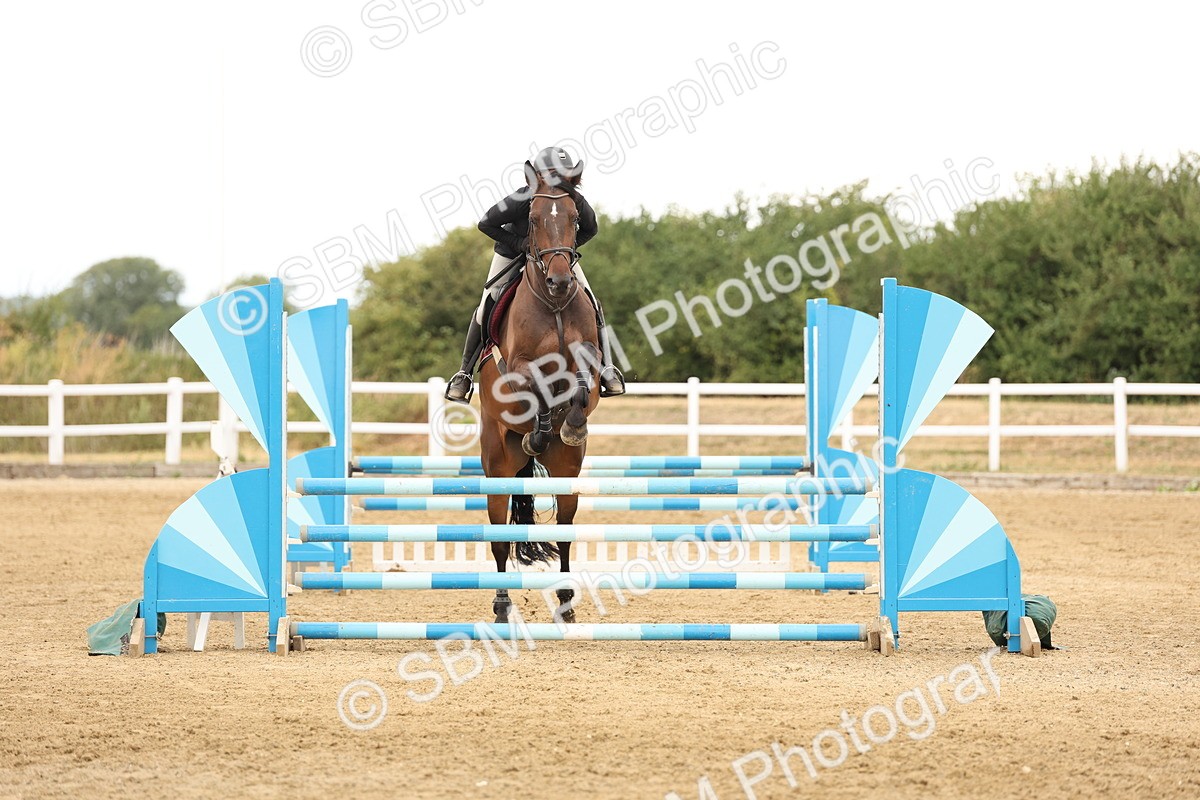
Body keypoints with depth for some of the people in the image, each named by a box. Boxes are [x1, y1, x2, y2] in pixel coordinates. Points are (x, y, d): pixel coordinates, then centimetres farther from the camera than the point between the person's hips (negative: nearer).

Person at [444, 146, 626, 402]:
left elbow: (589, 230, -4)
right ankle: (465, 373, 4)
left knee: (591, 304, -11)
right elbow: (486, 223, -21)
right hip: (513, 253, -2)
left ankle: (605, 367, -1)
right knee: (487, 307, -10)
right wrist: (519, 243, -28)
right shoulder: (521, 200, -35)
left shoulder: (576, 201, -27)